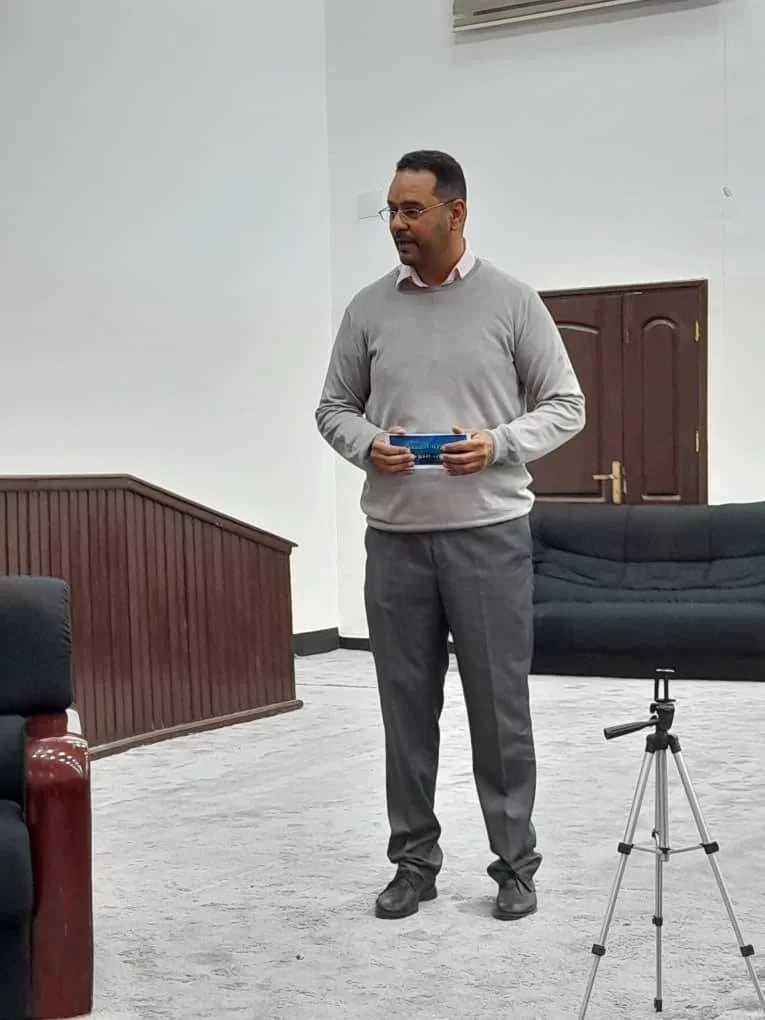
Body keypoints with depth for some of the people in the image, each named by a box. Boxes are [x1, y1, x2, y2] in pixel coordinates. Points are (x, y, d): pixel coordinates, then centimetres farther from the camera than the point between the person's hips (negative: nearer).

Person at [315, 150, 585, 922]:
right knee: (407, 707, 9)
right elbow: (334, 408, 12)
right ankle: (414, 860, 22)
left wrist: (500, 444, -15)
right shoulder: (368, 309, 7)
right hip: (395, 537, 3)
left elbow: (565, 405, 1)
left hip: (489, 533, -2)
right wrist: (367, 444, -10)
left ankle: (515, 863, 17)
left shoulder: (511, 301, 0)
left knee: (499, 705, 3)